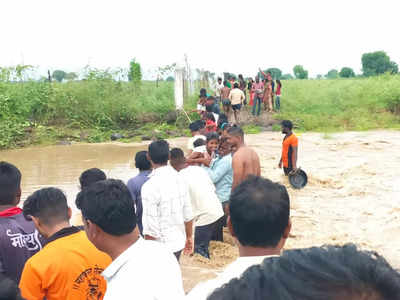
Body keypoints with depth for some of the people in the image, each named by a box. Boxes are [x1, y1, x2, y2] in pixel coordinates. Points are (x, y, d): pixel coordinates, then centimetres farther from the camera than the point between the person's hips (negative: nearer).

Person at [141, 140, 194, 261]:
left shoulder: (150, 186, -22)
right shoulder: (179, 179, -2)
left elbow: (151, 229, -21)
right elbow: (188, 216, 6)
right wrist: (189, 237, 20)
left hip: (162, 246, -6)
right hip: (179, 241, 6)